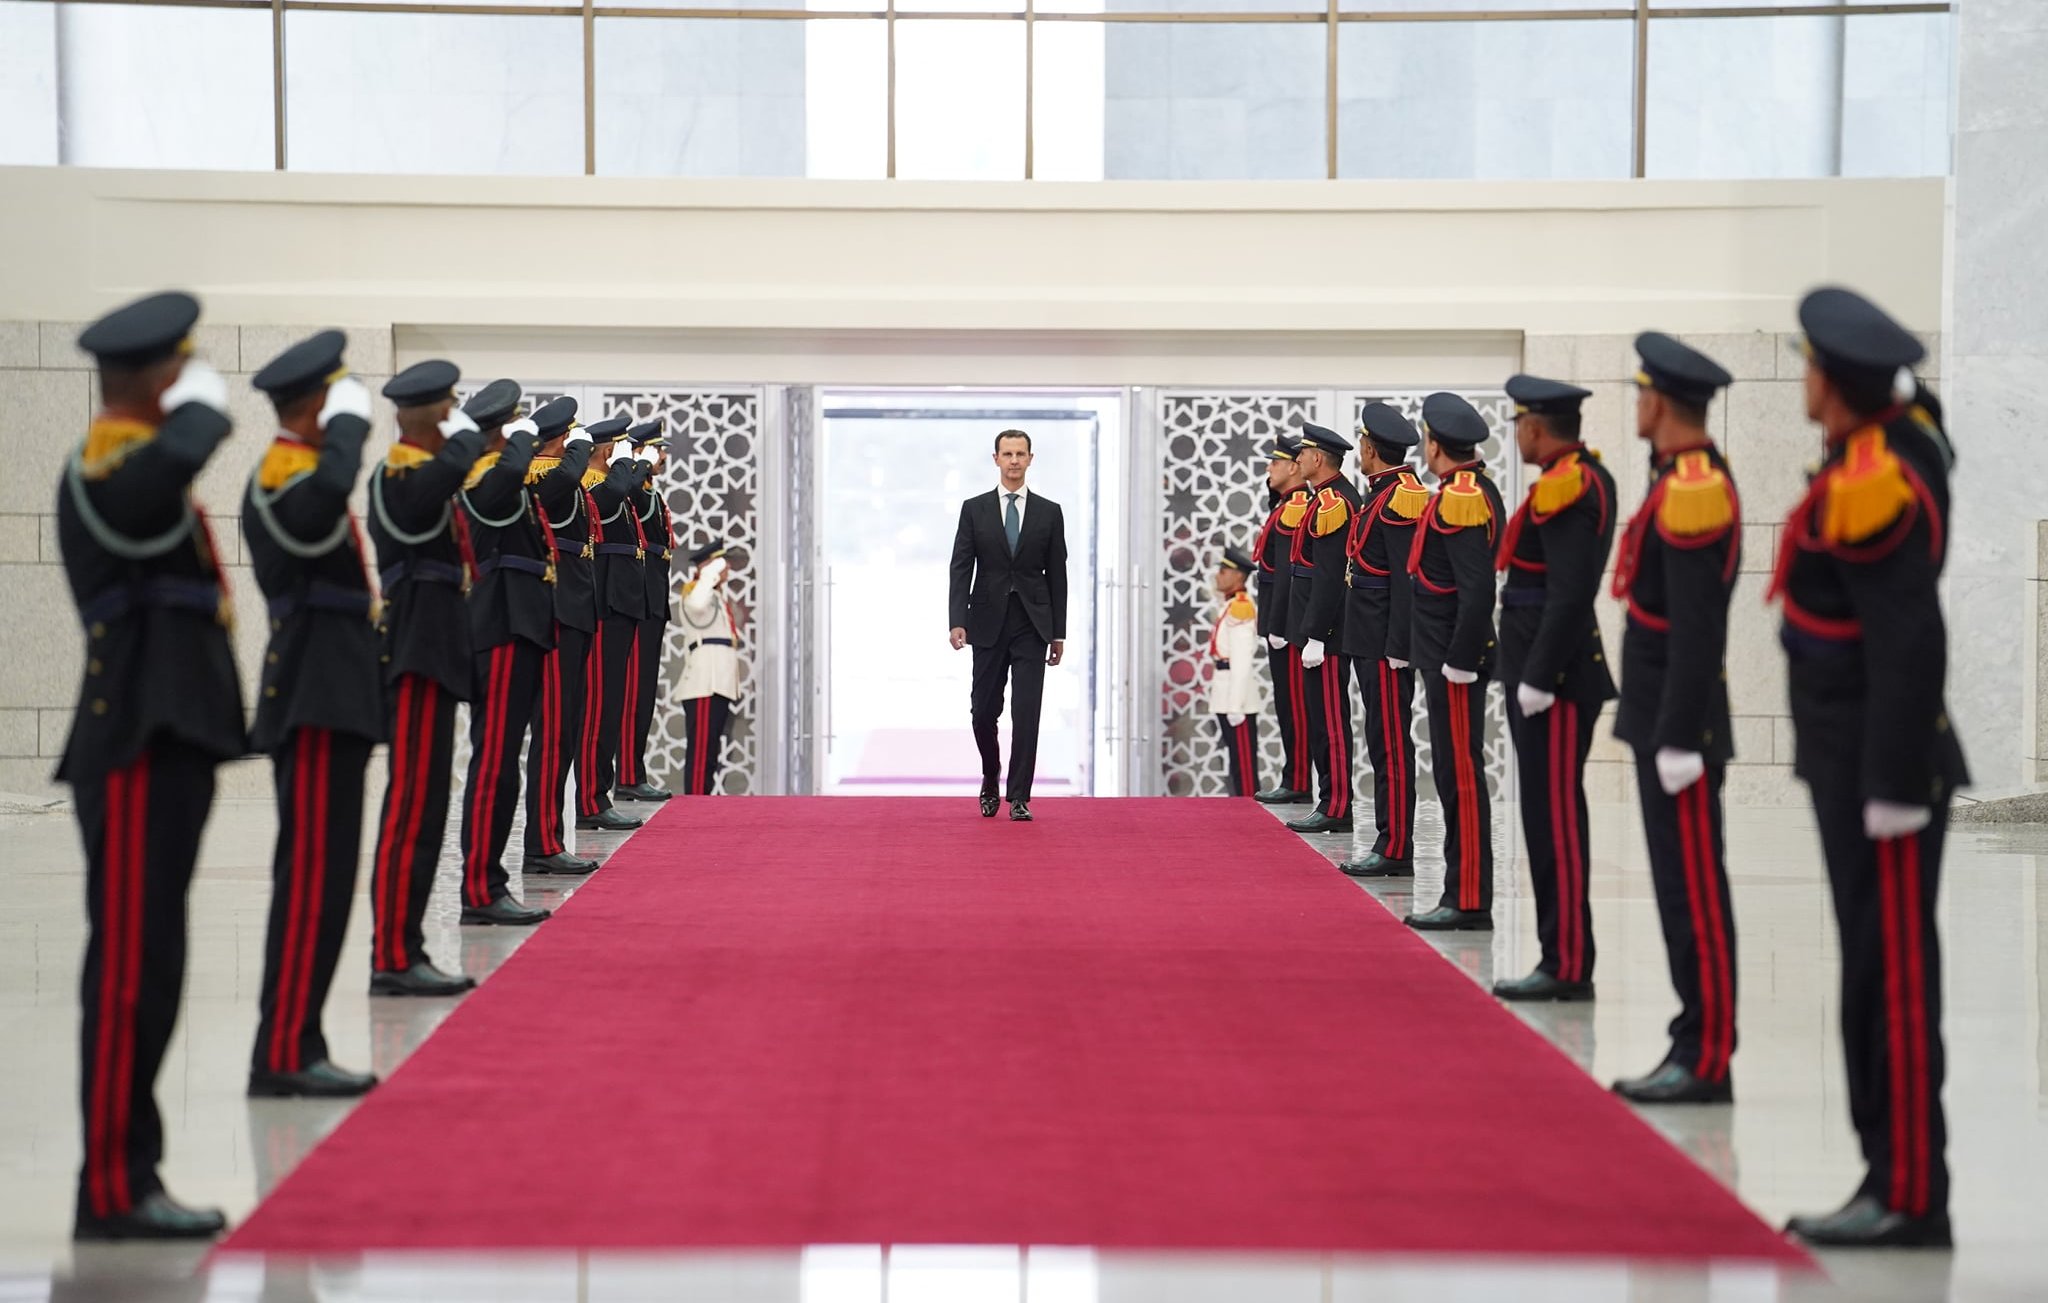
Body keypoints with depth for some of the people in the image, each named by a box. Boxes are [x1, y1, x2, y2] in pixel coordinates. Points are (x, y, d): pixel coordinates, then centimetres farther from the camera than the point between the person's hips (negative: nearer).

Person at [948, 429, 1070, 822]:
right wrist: (957, 622, -12)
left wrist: (1059, 633, 3)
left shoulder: (1049, 512, 5)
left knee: (1026, 713, -7)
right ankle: (991, 779, 31)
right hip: (988, 624, 0)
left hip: (1032, 626, 0)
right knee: (984, 712, 5)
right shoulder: (974, 509, 4)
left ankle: (1019, 799, -4)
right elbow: (961, 569, -1)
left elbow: (1057, 575, 6)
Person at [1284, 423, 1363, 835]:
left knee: (1329, 719, -7)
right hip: (1325, 631, 10)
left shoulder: (1331, 502, -16)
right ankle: (1333, 803, 15)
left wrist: (1314, 637, -22)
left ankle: (1336, 808, -4)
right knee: (1326, 718, 12)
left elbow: (1329, 576, -21)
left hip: (1326, 632, -10)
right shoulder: (1338, 495, 16)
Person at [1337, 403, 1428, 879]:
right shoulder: (1380, 493, 15)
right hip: (1370, 641, 10)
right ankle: (1391, 844, 15)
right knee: (1384, 744, 11)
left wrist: (1398, 648, -21)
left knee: (1391, 744, -7)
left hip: (1385, 643, -10)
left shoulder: (1401, 498, -15)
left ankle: (1395, 849, -4)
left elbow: (1407, 579, -20)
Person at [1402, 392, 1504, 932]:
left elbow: (1477, 589, -23)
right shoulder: (1477, 488, 14)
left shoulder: (1459, 498, -17)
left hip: (1453, 660, -10)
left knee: (1460, 775, -7)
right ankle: (1464, 896, 16)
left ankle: (1470, 902, -4)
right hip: (1453, 655, 10)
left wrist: (1457, 662, -21)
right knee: (1455, 773, 12)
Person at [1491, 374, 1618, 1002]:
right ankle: (1564, 960, 18)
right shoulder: (1590, 475, 14)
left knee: (1554, 820, -7)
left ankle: (1568, 967, -3)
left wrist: (1537, 680, -21)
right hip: (1550, 672, 10)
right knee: (1551, 817, 13)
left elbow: (1568, 595, -23)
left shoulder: (1565, 487, -16)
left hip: (1554, 677, -10)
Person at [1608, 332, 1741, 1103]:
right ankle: (1697, 1049, 18)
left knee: (1693, 894, -6)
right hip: (1664, 720, 10)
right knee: (1684, 890, 12)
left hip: (1678, 725, -10)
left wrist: (1678, 741, -21)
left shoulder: (1690, 492, -18)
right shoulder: (1697, 476, 13)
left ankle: (1707, 1064, -2)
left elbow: (1696, 630, -22)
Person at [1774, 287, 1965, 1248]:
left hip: (1881, 773, -10)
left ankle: (1911, 1201, 0)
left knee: (1892, 978, -5)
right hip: (1853, 768, 10)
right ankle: (1893, 1181, 20)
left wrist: (1895, 789, -24)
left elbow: (1910, 647, -24)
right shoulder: (1903, 439, 7)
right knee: (1877, 973, 13)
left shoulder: (1872, 488, -21)